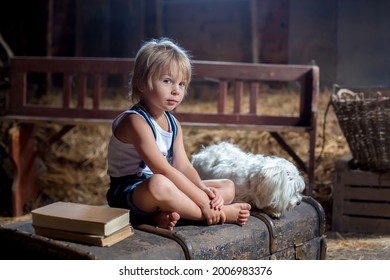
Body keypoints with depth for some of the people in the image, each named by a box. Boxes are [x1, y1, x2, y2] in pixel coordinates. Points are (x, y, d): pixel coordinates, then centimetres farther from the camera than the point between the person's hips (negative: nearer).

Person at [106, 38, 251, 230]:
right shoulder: (135, 121, -20)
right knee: (159, 184, -43)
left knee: (227, 187, 5)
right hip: (128, 192, -9)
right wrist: (203, 201, -28)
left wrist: (204, 189, -20)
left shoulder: (173, 124, 10)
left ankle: (168, 213, -21)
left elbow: (183, 166, 1)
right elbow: (163, 170, -27)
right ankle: (220, 214, -23)